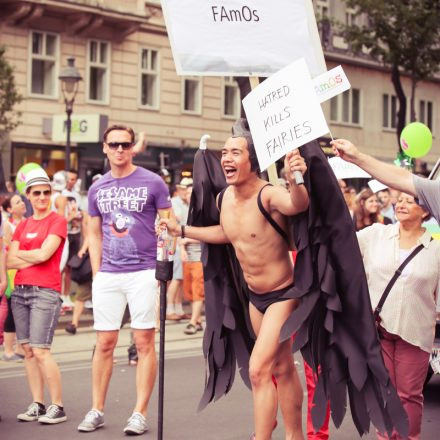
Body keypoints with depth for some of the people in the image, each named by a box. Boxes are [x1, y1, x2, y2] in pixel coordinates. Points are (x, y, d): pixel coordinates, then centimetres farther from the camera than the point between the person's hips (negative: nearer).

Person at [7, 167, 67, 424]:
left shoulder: (58, 221, -1)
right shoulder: (22, 225, 15)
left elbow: (44, 253, -13)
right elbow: (10, 262, 7)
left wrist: (19, 253, 4)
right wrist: (34, 258, -8)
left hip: (46, 292, -6)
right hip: (20, 291, 6)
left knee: (41, 351, -10)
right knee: (27, 350, 5)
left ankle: (58, 407, -2)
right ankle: (37, 404, 12)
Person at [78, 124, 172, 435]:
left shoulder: (153, 183, -1)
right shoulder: (97, 189, 10)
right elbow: (95, 234, 16)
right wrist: (97, 273, 8)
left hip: (144, 272, -3)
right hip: (107, 276, 4)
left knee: (144, 343, -1)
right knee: (104, 343, 7)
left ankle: (140, 413, 6)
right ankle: (97, 410, 18)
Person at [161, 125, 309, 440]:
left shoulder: (269, 195, -26)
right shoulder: (223, 199, -3)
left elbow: (299, 205, -49)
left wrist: (295, 180, -70)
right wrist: (182, 230, 14)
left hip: (283, 294, -8)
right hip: (255, 296, 8)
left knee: (258, 369, -15)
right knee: (282, 369, 19)